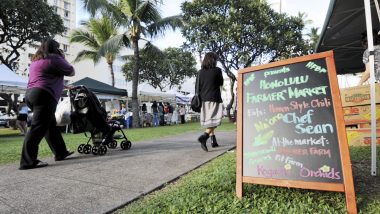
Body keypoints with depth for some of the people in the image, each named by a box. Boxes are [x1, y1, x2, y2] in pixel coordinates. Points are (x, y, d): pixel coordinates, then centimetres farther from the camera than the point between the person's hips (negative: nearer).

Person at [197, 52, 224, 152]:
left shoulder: (200, 72, 6)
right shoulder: (217, 70, -5)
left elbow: (198, 87, 6)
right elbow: (221, 83, 6)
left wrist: (199, 98, 12)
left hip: (203, 99, 5)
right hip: (214, 99, -5)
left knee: (208, 120, 13)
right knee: (215, 120, -6)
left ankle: (213, 140, 20)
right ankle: (204, 136, -27)